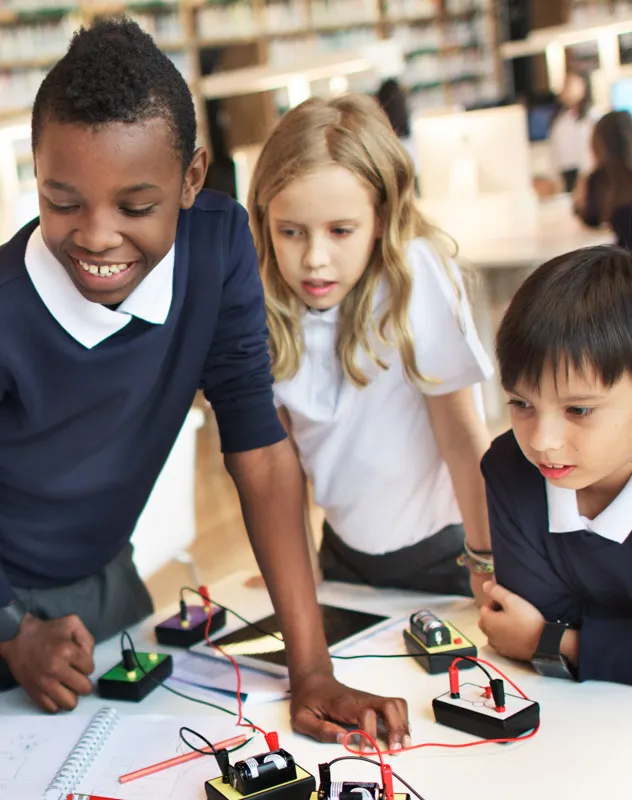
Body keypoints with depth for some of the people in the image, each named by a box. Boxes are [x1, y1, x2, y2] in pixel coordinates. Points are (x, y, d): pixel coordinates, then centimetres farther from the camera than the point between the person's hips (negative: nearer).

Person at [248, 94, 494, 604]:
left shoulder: (415, 276, -25)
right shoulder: (268, 304, -13)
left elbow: (460, 433, -20)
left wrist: (486, 563, -16)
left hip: (438, 550, -4)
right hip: (345, 550, 4)